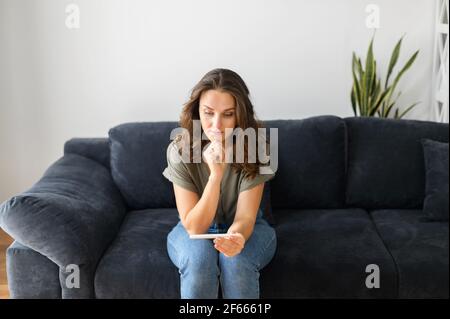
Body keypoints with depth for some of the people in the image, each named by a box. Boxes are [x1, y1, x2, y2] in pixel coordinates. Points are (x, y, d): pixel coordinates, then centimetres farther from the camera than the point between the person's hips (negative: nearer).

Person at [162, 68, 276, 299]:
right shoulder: (180, 150, -21)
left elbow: (245, 218, -22)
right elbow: (194, 227, -23)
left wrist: (236, 237, -47)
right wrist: (216, 174, -37)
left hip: (243, 230, 0)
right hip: (194, 231, 0)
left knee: (236, 258, -32)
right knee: (199, 257, -33)